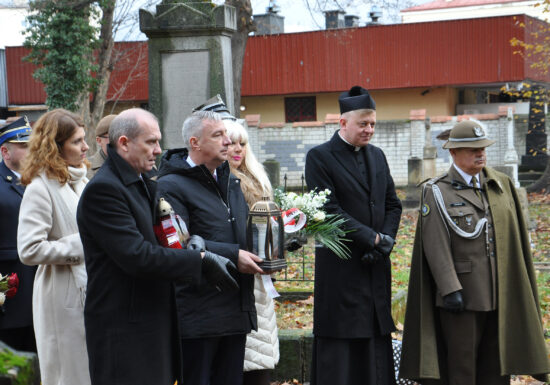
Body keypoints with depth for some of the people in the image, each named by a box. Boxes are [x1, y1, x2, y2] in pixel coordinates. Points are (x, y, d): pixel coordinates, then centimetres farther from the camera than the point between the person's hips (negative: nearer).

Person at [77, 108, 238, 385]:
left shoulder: (145, 185, 16)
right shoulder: (103, 189, -16)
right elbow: (136, 256, -23)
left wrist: (188, 242, 4)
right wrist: (202, 260, -20)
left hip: (156, 319, 9)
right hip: (123, 329, -9)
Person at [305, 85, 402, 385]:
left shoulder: (377, 155, 14)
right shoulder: (320, 157, -6)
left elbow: (392, 204, 14)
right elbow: (329, 210, -13)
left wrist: (386, 240, -4)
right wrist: (373, 238, -13)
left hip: (376, 265, 6)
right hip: (341, 267, -6)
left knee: (375, 341, 7)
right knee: (340, 346, -3)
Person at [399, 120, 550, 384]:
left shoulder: (502, 185, 10)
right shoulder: (437, 192, -3)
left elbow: (516, 237, 13)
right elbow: (436, 246, -10)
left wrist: (518, 287, 9)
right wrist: (450, 290, -17)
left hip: (500, 293, 4)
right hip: (461, 295, -4)